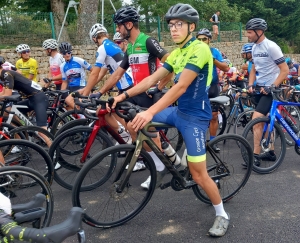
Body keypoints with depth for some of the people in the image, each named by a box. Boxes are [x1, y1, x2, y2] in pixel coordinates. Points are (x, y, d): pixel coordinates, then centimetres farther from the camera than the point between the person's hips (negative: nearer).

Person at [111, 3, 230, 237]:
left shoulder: (200, 49, -17)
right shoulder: (176, 53, 10)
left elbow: (181, 87, -27)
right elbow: (151, 79, 7)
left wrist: (150, 112, -34)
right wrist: (124, 95, -3)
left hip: (195, 116, -8)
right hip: (178, 111, 8)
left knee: (199, 175, -4)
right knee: (135, 123, 2)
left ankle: (222, 215, 19)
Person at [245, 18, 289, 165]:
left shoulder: (271, 47, -16)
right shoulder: (254, 47, 8)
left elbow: (285, 70, -16)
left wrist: (272, 86, -21)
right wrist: (250, 85, 3)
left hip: (270, 89, -8)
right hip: (259, 88, 8)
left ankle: (255, 156, -8)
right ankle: (271, 152, 27)